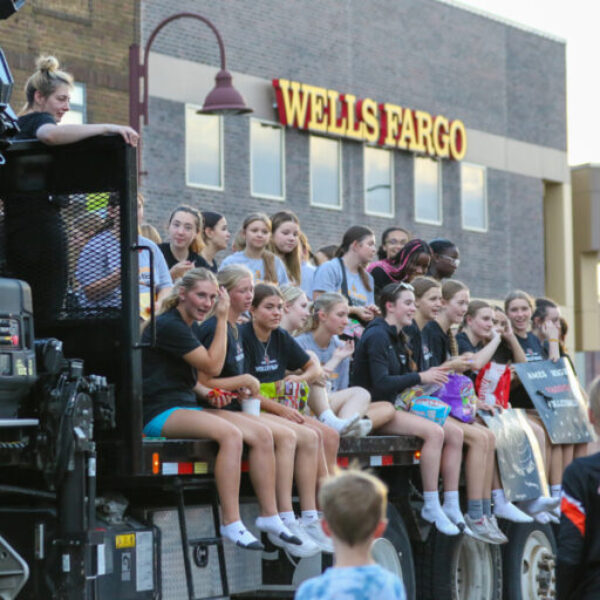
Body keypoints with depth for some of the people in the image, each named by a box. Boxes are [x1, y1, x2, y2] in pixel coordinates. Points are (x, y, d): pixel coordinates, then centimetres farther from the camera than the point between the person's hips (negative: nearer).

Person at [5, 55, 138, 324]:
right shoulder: (39, 120, -6)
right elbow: (50, 134, -31)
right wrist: (106, 128, -33)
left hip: (14, 228, 8)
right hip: (43, 226, -8)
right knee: (47, 310, -8)